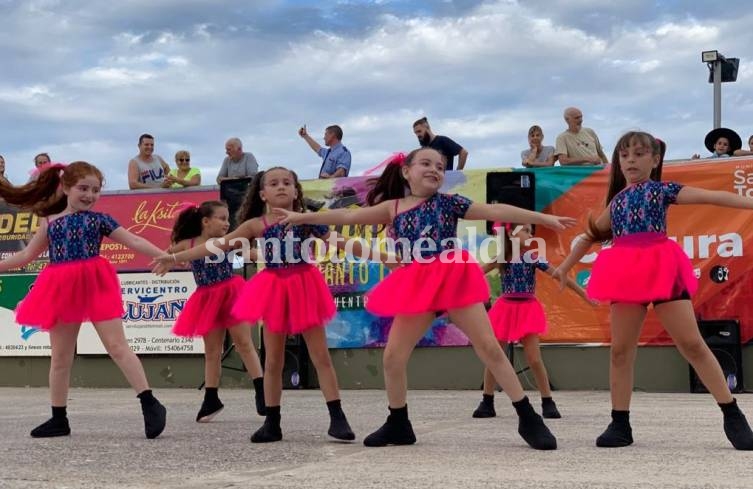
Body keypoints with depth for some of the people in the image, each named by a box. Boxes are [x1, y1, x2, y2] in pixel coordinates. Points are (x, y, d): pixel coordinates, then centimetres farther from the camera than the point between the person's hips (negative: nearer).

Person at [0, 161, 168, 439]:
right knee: (60, 357, 9)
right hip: (62, 290, 3)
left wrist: (166, 256, -9)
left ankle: (150, 404, -10)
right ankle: (59, 419, 20)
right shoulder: (50, 222, 10)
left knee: (117, 346, -10)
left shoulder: (99, 219, 4)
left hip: (96, 286, -3)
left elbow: (134, 242, 0)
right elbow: (27, 255, 18)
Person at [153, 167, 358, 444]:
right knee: (273, 362, 7)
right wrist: (176, 258, -4)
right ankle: (272, 423, 16)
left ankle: (337, 418, 3)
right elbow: (218, 245, -1)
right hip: (273, 291, 1)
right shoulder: (256, 225, 0)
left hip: (303, 288, -1)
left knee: (321, 356, 0)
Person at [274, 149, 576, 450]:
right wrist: (301, 217, 10)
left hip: (453, 280, -3)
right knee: (393, 357, 2)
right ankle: (398, 426, 22)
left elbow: (495, 211, -1)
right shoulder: (393, 208, 12)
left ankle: (529, 420, -1)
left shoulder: (447, 202, 5)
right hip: (415, 288, 3)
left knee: (490, 348, -7)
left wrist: (544, 218, -7)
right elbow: (349, 216, 11)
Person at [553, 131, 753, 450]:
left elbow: (710, 197, -3)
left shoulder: (663, 190, 6)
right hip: (626, 275, 4)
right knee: (620, 349, 2)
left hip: (662, 270, -4)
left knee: (692, 344, -7)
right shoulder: (617, 201, 19)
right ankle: (620, 424, 10)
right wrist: (565, 266, 31)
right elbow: (592, 235, 30)